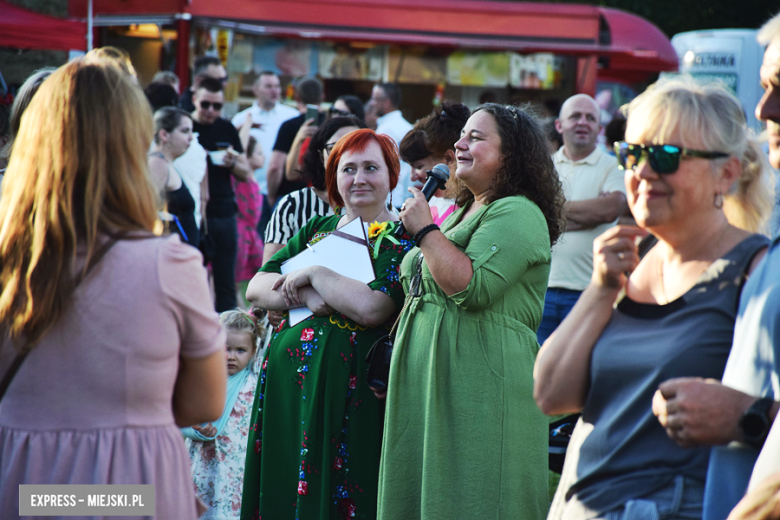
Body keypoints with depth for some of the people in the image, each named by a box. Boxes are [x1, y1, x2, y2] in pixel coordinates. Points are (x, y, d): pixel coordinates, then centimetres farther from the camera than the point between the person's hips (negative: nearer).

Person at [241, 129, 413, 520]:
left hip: (347, 386, -5)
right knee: (280, 486, 9)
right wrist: (306, 296, -13)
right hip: (284, 378, 6)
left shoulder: (402, 241, -3)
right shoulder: (317, 229, 14)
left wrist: (312, 274, -10)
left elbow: (372, 309, -20)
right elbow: (256, 289, 5)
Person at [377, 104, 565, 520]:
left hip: (482, 388, -10)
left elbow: (473, 287, -23)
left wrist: (424, 230, -15)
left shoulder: (519, 214, -11)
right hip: (430, 379, 10)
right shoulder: (463, 211, 21)